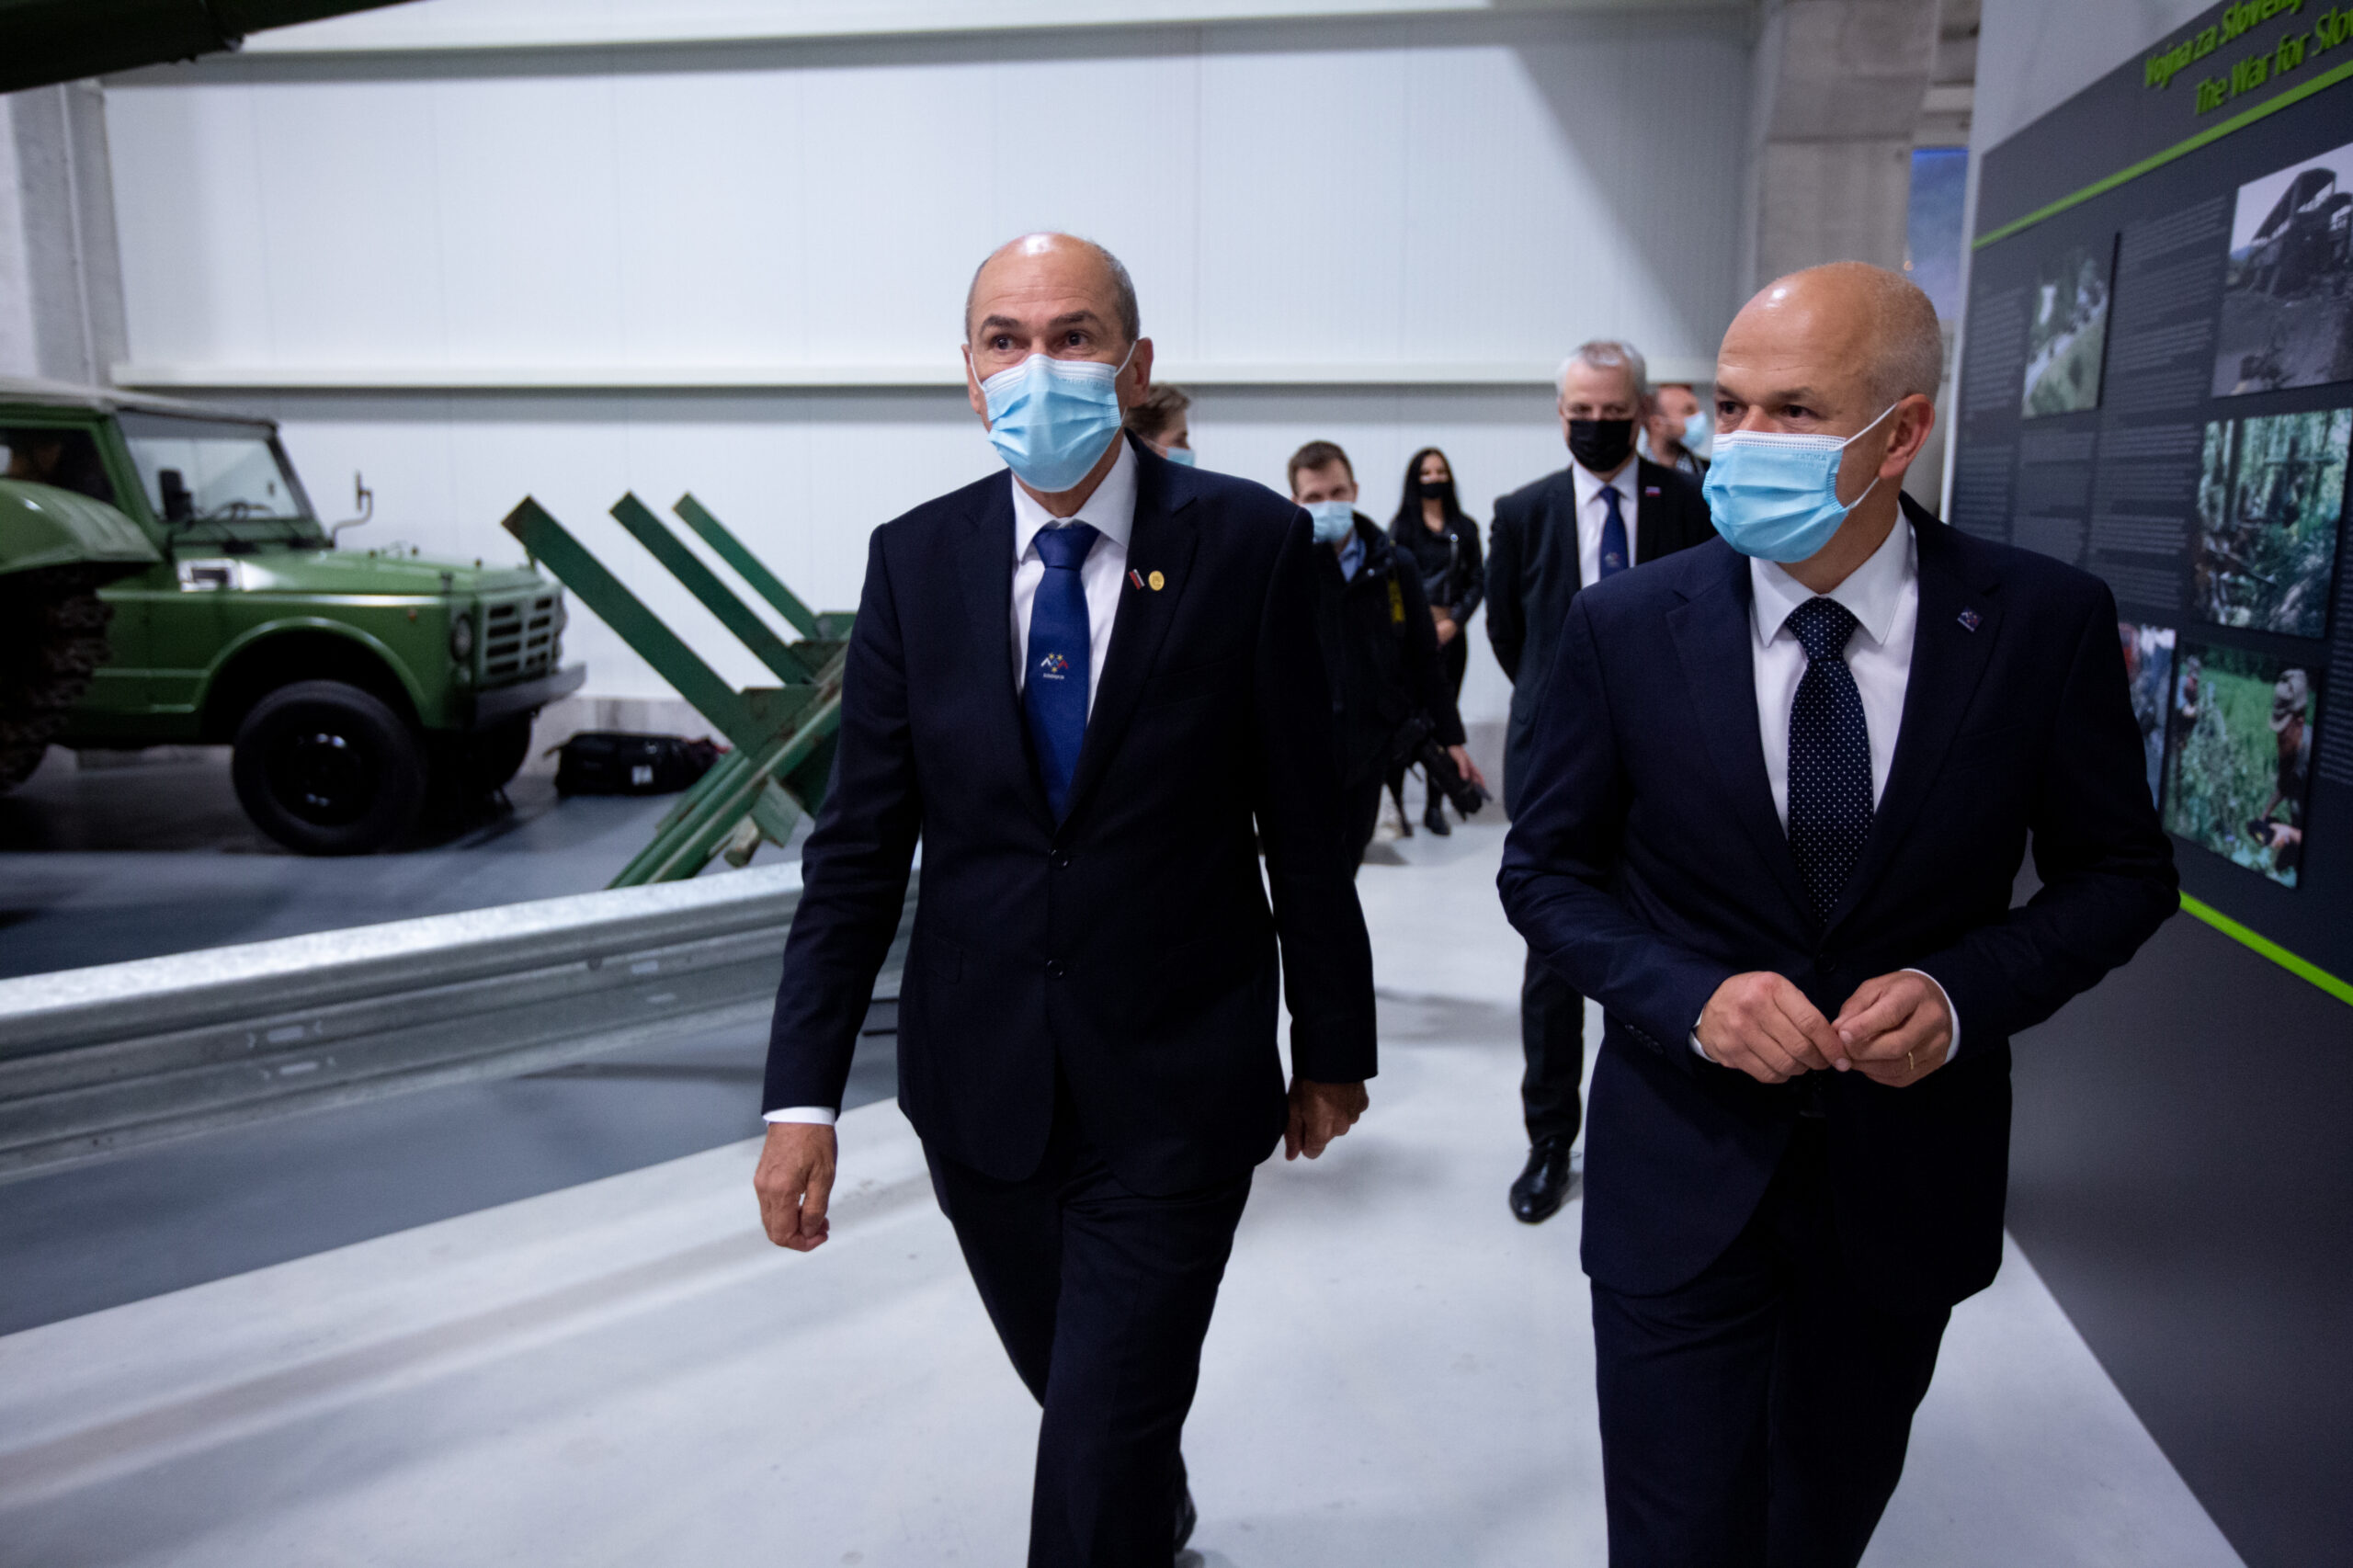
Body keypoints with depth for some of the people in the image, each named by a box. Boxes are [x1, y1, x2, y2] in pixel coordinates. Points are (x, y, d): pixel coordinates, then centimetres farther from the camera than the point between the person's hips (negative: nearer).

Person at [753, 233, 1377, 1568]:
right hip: (980, 1088, 4)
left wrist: (1332, 1048, 2)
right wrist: (804, 1094, -5)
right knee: (1074, 1387, 23)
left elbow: (1308, 821, -4)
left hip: (1175, 1090, -3)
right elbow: (859, 847, -1)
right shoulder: (915, 561, -1)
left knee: (1101, 1459, -1)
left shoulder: (1251, 543, -9)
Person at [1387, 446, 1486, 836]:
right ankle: (1393, 801, -5)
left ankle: (1435, 806, 9)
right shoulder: (1401, 526, 5)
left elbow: (1477, 581, 8)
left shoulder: (1465, 529, 12)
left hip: (1450, 633, 3)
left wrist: (1453, 621, -6)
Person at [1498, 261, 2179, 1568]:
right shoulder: (1627, 627, -11)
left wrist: (1965, 992, -17)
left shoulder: (2045, 621, -10)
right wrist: (1689, 998, -19)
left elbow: (2121, 871, 2)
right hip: (1685, 1167, -1)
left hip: (1911, 1176, 2)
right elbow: (1546, 870, -2)